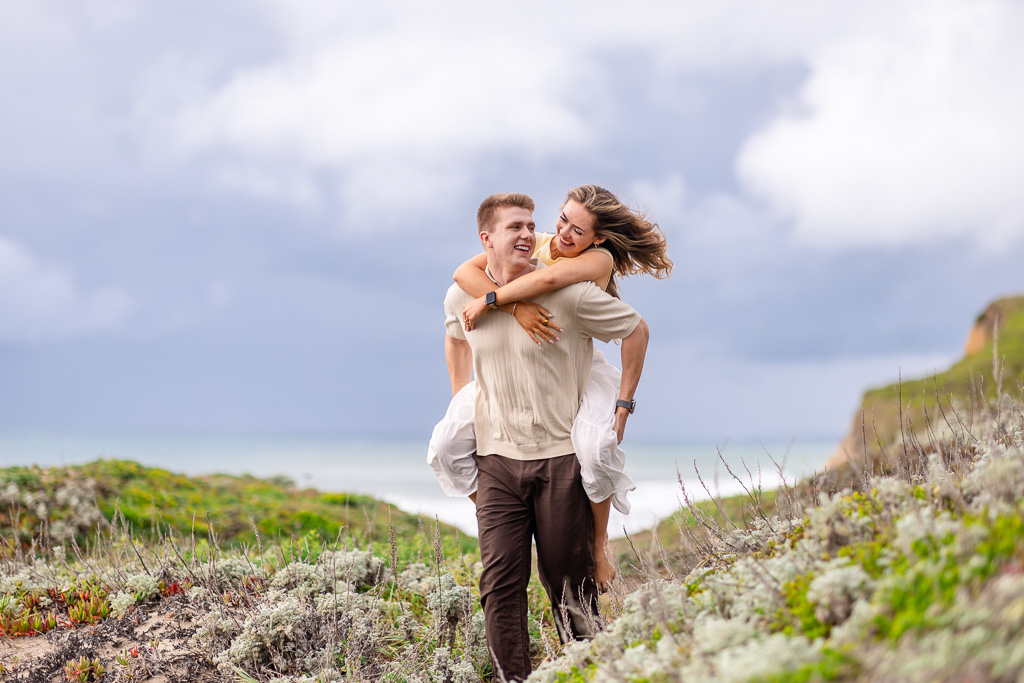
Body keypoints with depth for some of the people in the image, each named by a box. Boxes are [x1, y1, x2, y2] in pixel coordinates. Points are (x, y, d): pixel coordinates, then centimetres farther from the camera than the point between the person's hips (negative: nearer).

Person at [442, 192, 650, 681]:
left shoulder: (567, 293, -9)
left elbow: (636, 329, 4)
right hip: (497, 458, 2)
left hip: (561, 456, -2)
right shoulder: (462, 297, 1)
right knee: (500, 582, -6)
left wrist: (623, 406, 2)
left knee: (569, 582, 3)